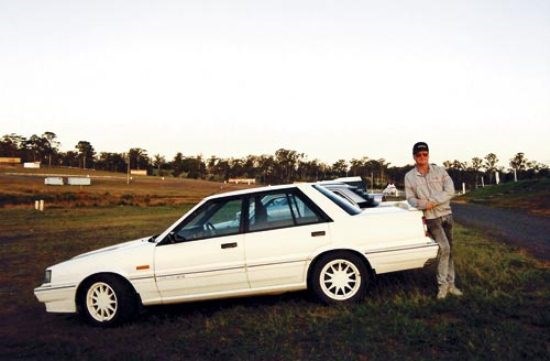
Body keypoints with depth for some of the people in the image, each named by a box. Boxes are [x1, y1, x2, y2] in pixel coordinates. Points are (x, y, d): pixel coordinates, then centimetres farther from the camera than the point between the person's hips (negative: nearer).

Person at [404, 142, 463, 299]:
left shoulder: (440, 171, 1)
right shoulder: (409, 176, -1)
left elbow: (450, 191, -7)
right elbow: (410, 198, -1)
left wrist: (433, 202, -18)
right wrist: (423, 204, -22)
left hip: (446, 214, 3)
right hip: (431, 218, -3)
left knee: (449, 251, 9)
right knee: (444, 248, -18)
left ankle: (450, 284, 21)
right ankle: (443, 284, -4)